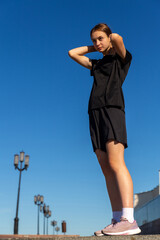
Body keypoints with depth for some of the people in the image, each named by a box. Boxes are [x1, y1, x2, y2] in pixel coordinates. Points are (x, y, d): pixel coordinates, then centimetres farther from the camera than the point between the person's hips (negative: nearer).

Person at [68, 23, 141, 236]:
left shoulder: (121, 58, 12)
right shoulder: (97, 64, 28)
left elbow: (118, 38, -8)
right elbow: (72, 53, 33)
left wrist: (110, 39, 13)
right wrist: (93, 48, 28)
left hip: (112, 109, -7)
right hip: (96, 113, 7)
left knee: (115, 164, -20)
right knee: (107, 170, -4)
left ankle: (129, 220, -26)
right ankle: (118, 220, -7)